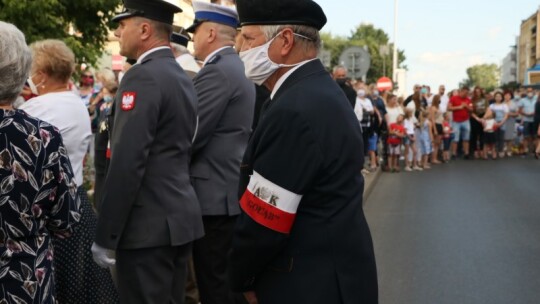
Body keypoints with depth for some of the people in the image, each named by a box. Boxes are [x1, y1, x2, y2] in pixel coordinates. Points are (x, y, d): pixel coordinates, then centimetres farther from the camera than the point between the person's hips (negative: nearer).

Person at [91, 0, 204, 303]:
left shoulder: (143, 76, -15)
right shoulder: (183, 77, 12)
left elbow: (127, 163, -21)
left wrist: (106, 236, -15)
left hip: (149, 225, -9)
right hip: (181, 216, 9)